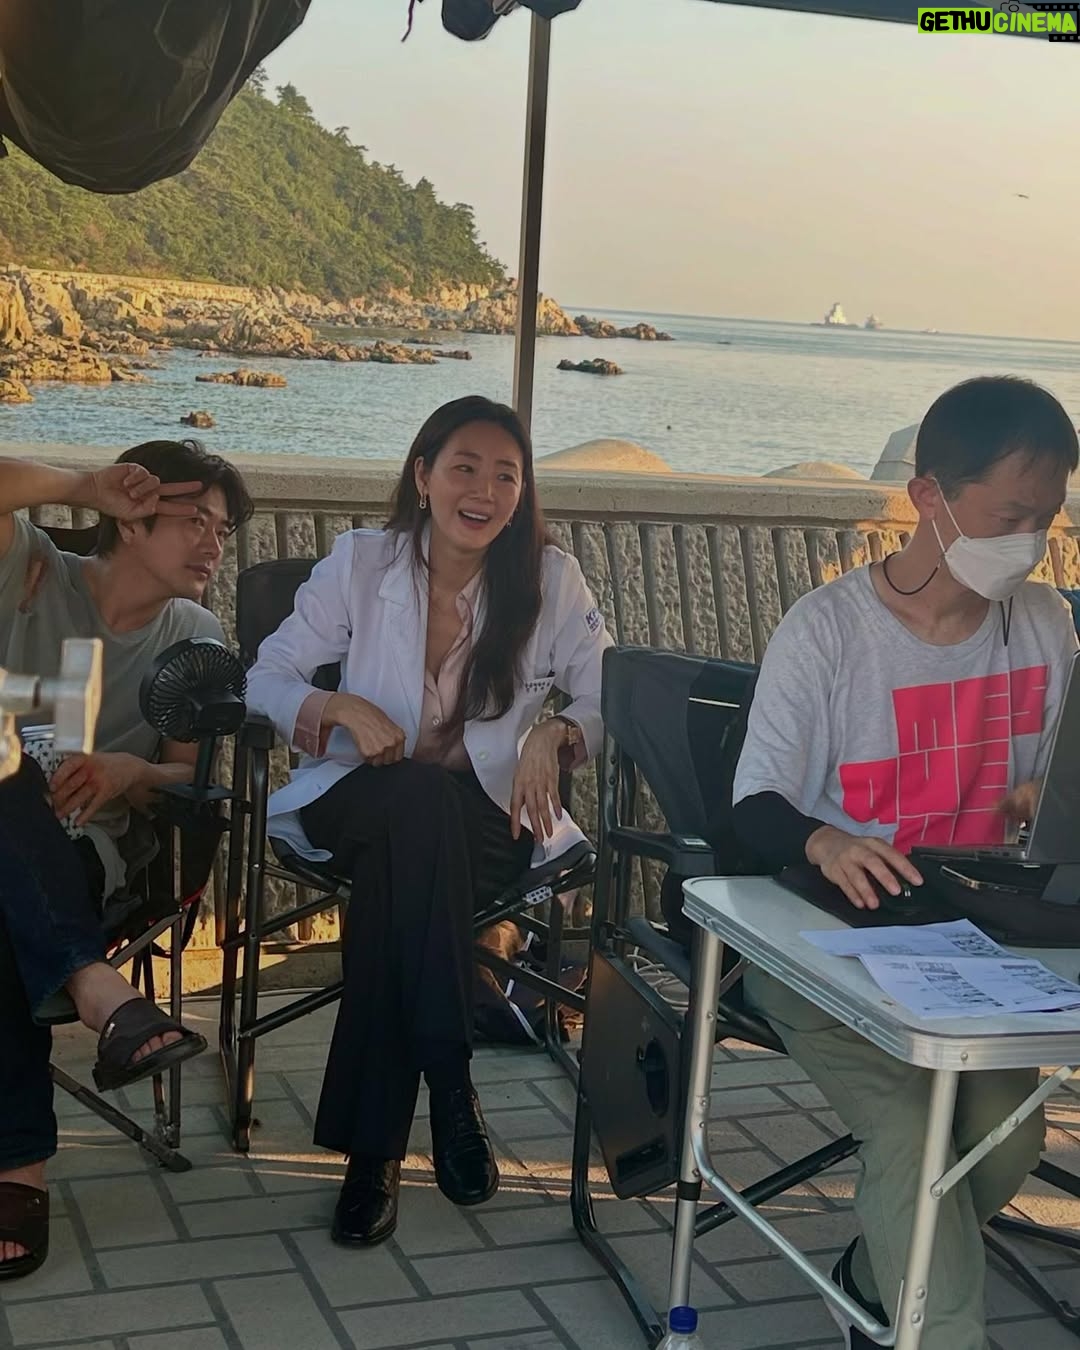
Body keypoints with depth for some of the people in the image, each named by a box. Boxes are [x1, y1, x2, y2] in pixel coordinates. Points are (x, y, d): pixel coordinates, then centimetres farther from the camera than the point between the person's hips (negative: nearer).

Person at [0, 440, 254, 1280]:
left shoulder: (194, 637, 12)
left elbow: (190, 778, 6)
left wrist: (131, 775, -17)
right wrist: (88, 487, -7)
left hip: (80, 857, 1)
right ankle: (98, 990, -47)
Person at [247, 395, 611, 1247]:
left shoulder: (550, 579, 1)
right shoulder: (361, 562, 1)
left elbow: (611, 702, 0)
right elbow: (266, 679, 1)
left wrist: (554, 733, -22)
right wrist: (343, 706, -19)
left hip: (488, 816, 0)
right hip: (361, 801, 0)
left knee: (405, 864, -35)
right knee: (418, 802, -37)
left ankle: (376, 1144, -28)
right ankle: (448, 1082, -33)